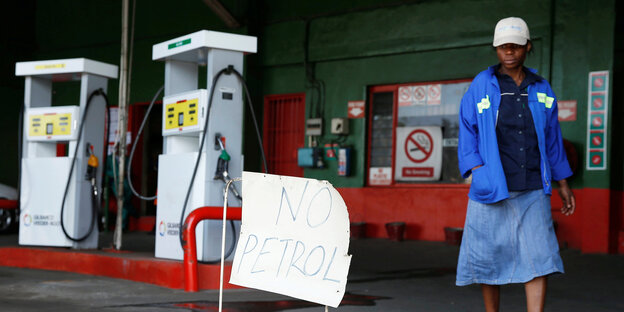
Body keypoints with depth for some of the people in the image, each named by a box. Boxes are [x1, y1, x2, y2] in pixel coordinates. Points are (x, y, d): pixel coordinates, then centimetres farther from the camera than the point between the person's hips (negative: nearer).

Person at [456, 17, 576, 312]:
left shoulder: (541, 89, 9)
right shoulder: (481, 86, 1)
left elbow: (552, 140, 15)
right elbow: (467, 133, 1)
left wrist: (563, 184, 14)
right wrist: (478, 174, -12)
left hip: (533, 190, 2)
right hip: (493, 188, -2)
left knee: (538, 257, -8)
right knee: (489, 258, 5)